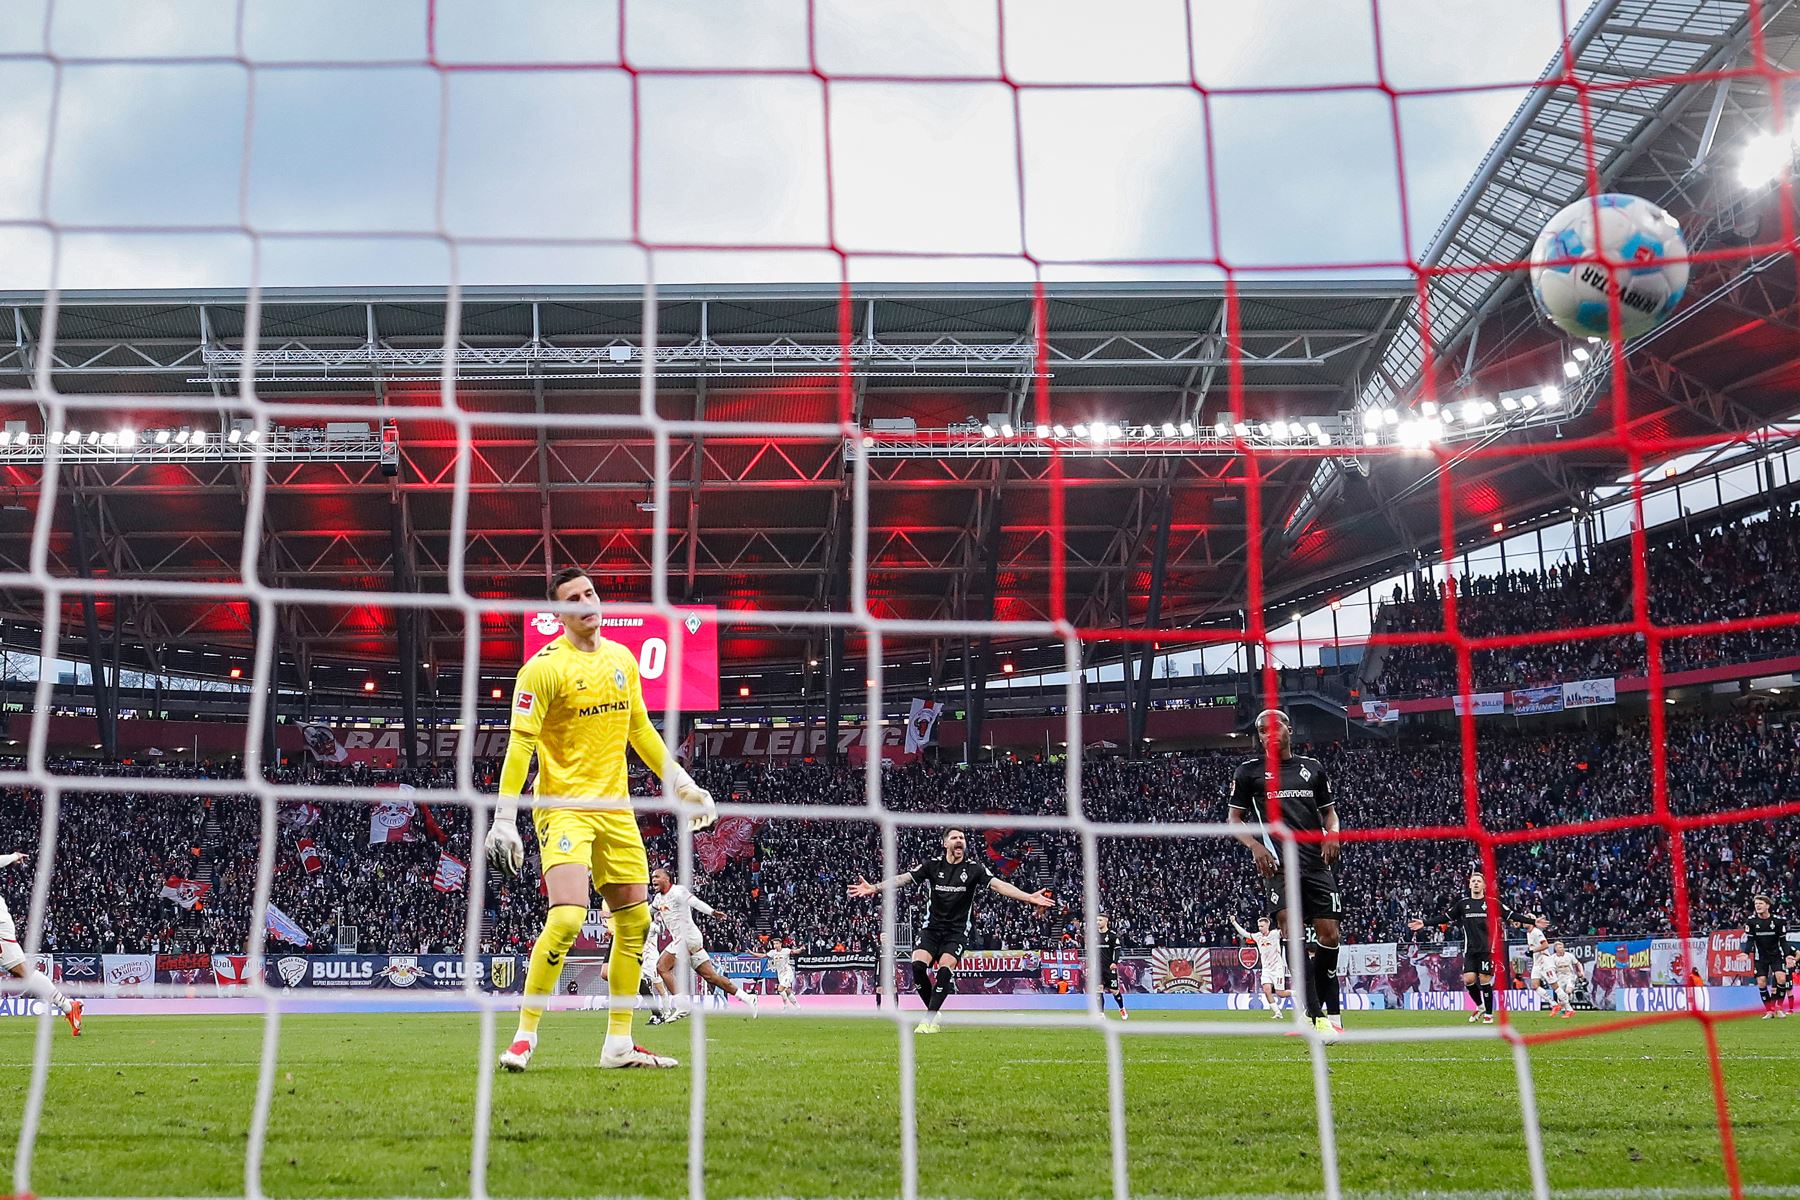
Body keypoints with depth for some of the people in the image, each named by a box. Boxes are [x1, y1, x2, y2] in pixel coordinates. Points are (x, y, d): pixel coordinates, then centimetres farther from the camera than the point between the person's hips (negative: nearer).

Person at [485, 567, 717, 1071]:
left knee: (635, 922, 7)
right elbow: (520, 744, -11)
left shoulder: (623, 659, 10)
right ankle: (524, 1036, -6)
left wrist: (683, 785, 19)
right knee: (567, 917, -21)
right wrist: (504, 819, -16)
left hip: (616, 808, 7)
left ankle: (619, 1044, 17)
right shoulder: (544, 667, -9)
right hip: (564, 806, -7)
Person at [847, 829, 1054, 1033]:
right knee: (918, 965, -18)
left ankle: (929, 1020, -15)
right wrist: (875, 888, -17)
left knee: (945, 969, -22)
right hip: (932, 928, 1)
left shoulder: (974, 869, -2)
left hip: (957, 931, -1)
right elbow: (903, 878, -4)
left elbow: (998, 885, -12)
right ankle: (935, 1013, 1)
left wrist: (1028, 897, -26)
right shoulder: (932, 865, 1)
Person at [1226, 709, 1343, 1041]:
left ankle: (1331, 1012, 18)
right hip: (1280, 862, -3)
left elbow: (1329, 810, 23)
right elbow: (1233, 818, 9)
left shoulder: (1312, 767, 16)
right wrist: (1255, 845, -9)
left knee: (1328, 932, -3)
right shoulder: (1249, 771, 9)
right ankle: (1318, 1017, -24)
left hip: (1318, 861, 3)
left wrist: (1332, 834, 1)